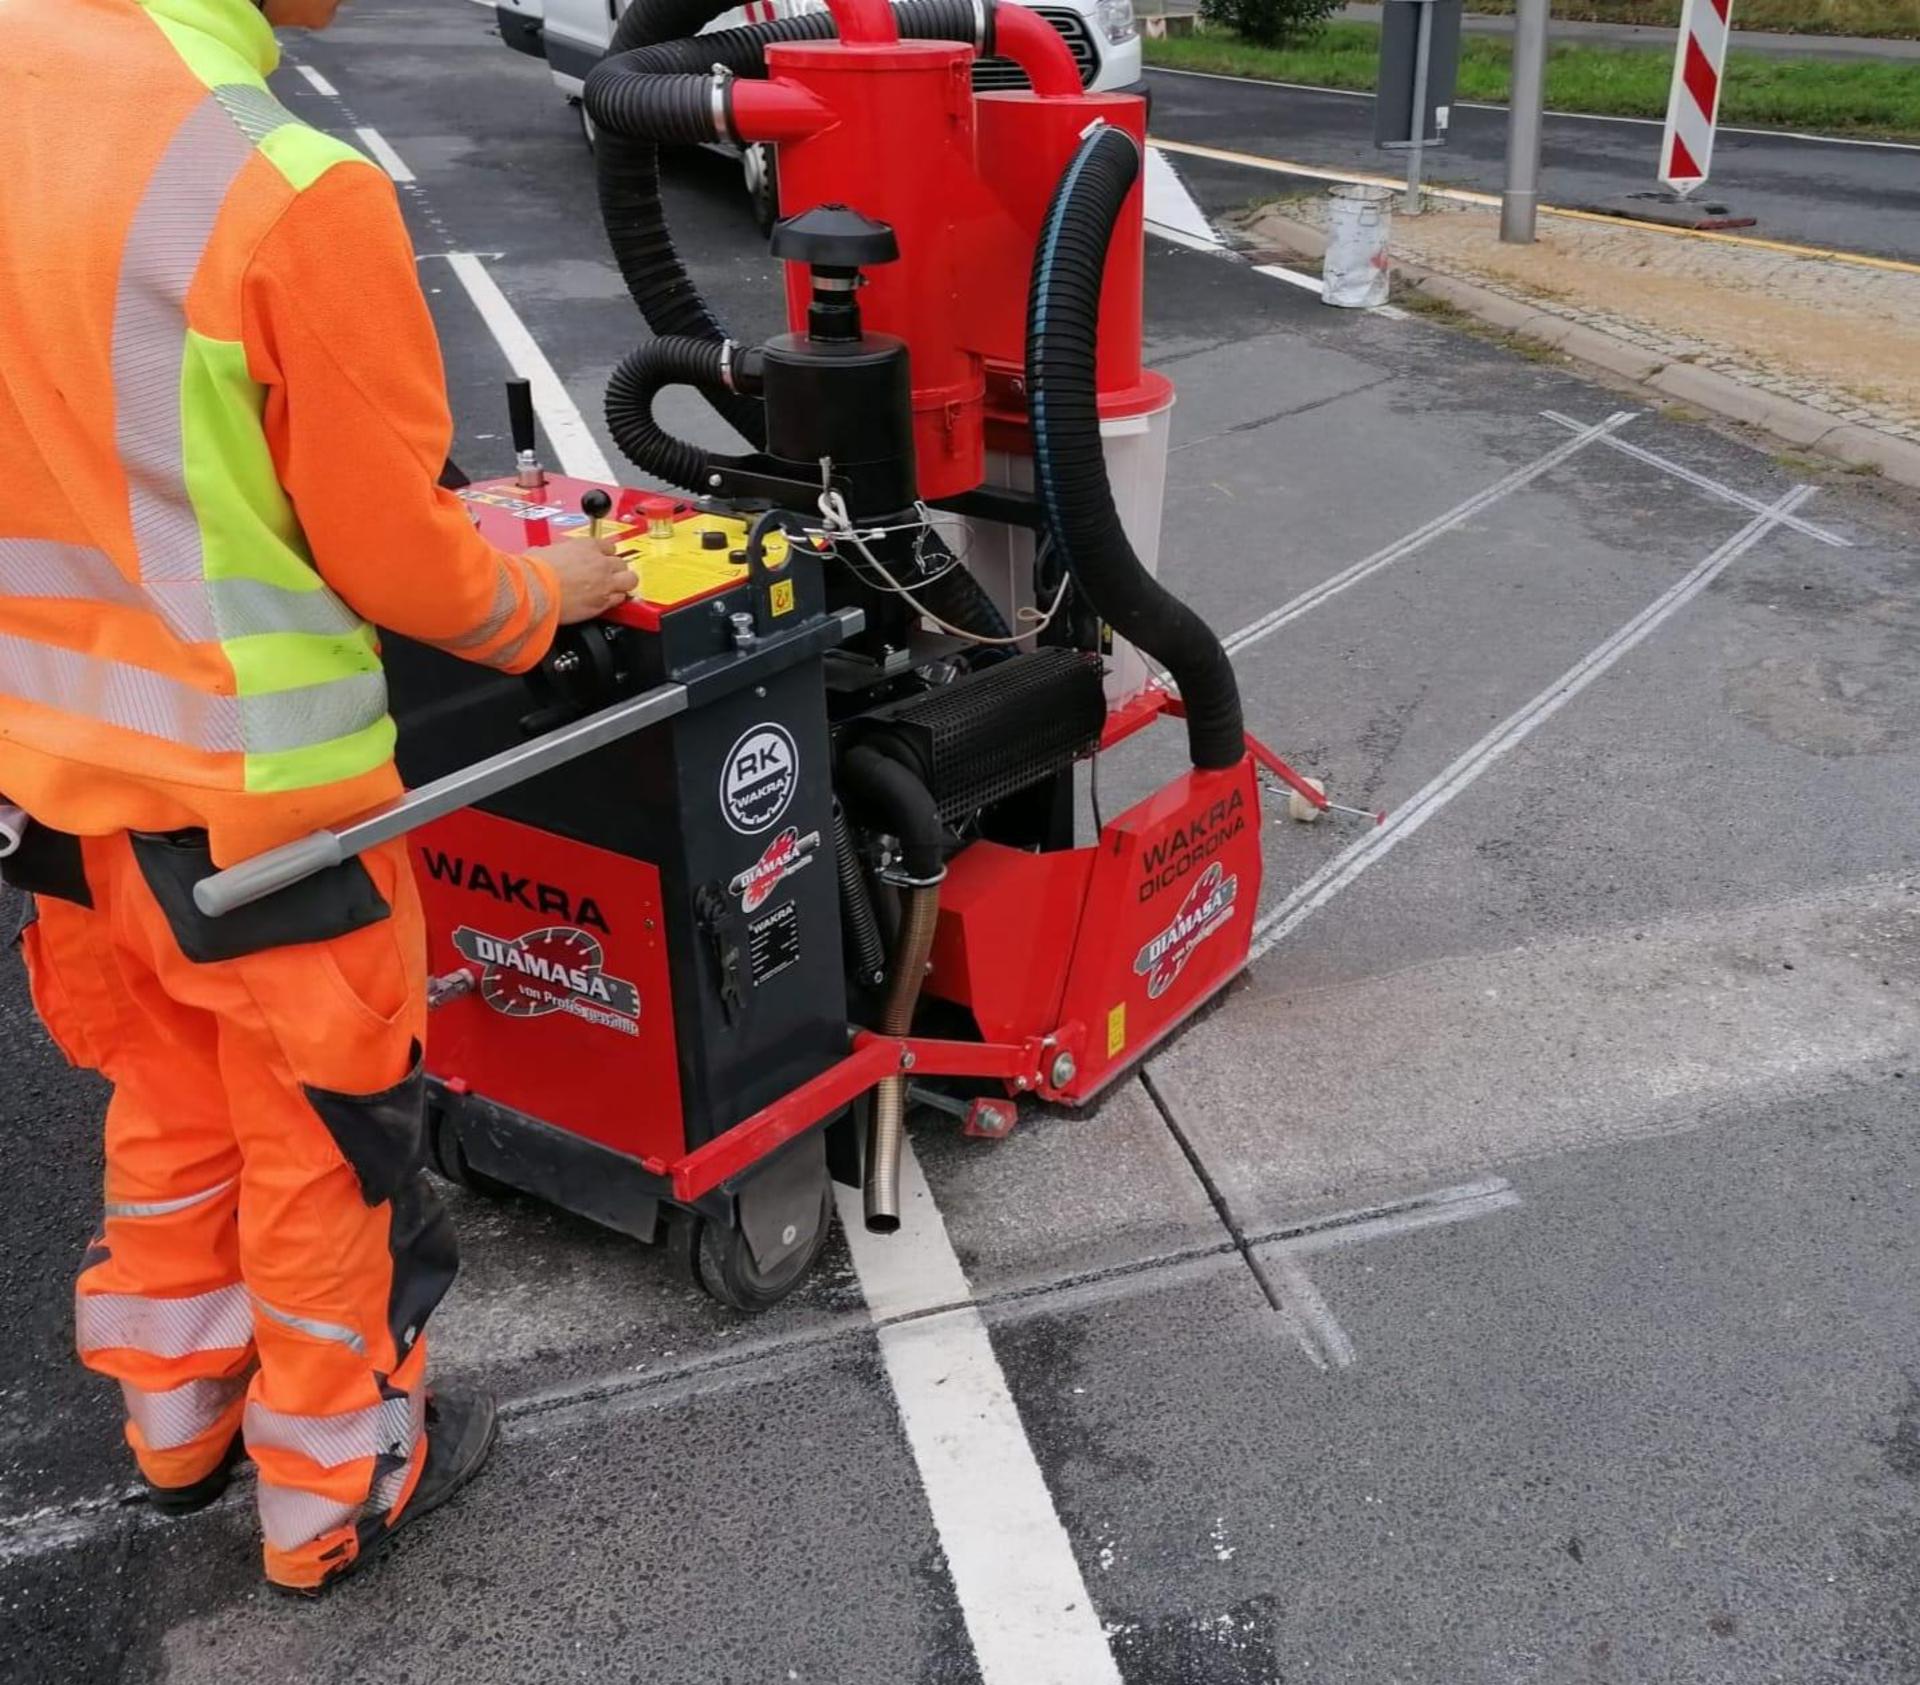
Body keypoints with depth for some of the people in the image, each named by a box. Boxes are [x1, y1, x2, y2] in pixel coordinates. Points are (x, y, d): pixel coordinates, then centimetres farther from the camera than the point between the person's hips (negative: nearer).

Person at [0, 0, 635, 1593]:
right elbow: (392, 554, -14)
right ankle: (338, 1490, 33)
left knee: (167, 1106, 25)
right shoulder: (294, 191, -24)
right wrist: (543, 598, 4)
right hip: (248, 781, -7)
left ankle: (179, 1417, 46)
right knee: (323, 1146, 14)